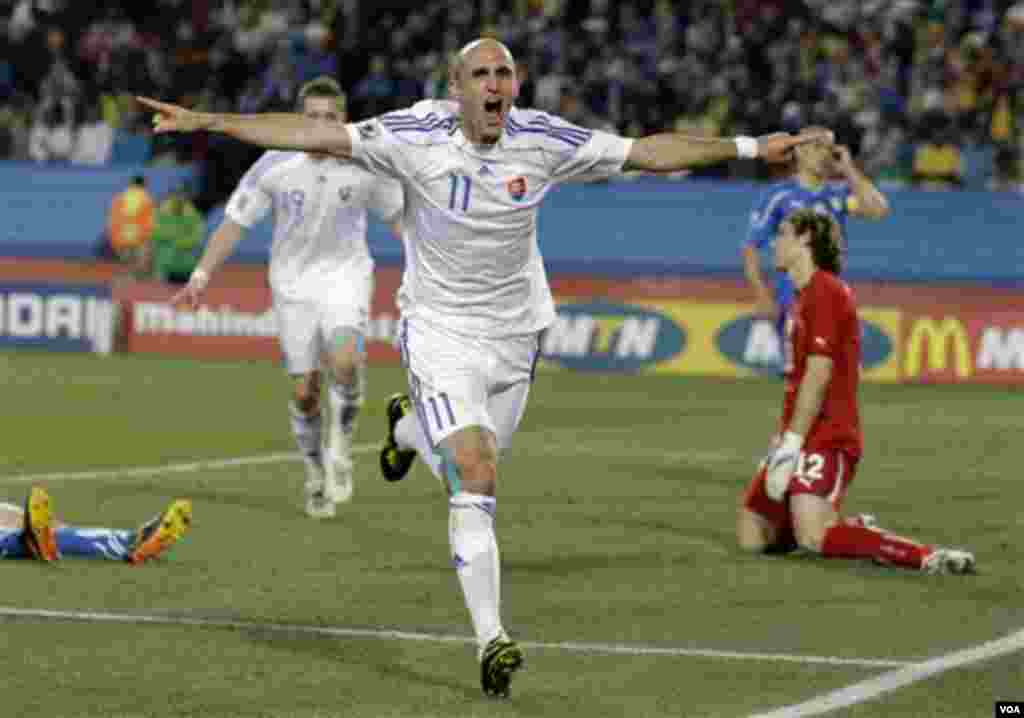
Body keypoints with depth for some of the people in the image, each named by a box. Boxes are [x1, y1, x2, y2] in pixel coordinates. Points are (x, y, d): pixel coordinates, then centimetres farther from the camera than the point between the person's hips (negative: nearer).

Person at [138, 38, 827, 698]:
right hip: (440, 331, -3)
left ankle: (409, 428, 54)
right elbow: (311, 134, -15)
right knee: (476, 479, -19)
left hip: (515, 333, 4)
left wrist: (751, 146, -6)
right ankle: (491, 642, -18)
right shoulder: (416, 134, -15)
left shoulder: (543, 140, -9)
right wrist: (206, 121, -21)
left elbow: (647, 150, -4)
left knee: (473, 469, 17)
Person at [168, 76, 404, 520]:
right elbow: (235, 222, -4)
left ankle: (340, 446, -2)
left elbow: (398, 215, 7)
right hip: (294, 283, 1)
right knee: (304, 391, 2)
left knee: (345, 361, -27)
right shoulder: (275, 166, -11)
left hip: (346, 275, -1)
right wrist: (203, 274, -12)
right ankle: (316, 475, 26)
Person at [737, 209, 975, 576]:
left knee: (814, 537, -28)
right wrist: (782, 442, 16)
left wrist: (792, 444, -21)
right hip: (805, 439, 10)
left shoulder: (825, 291, -11)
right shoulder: (805, 296, 21)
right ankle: (854, 531, 16)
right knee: (751, 536, 8)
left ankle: (930, 558, -26)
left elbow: (818, 375, -19)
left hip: (825, 441, -10)